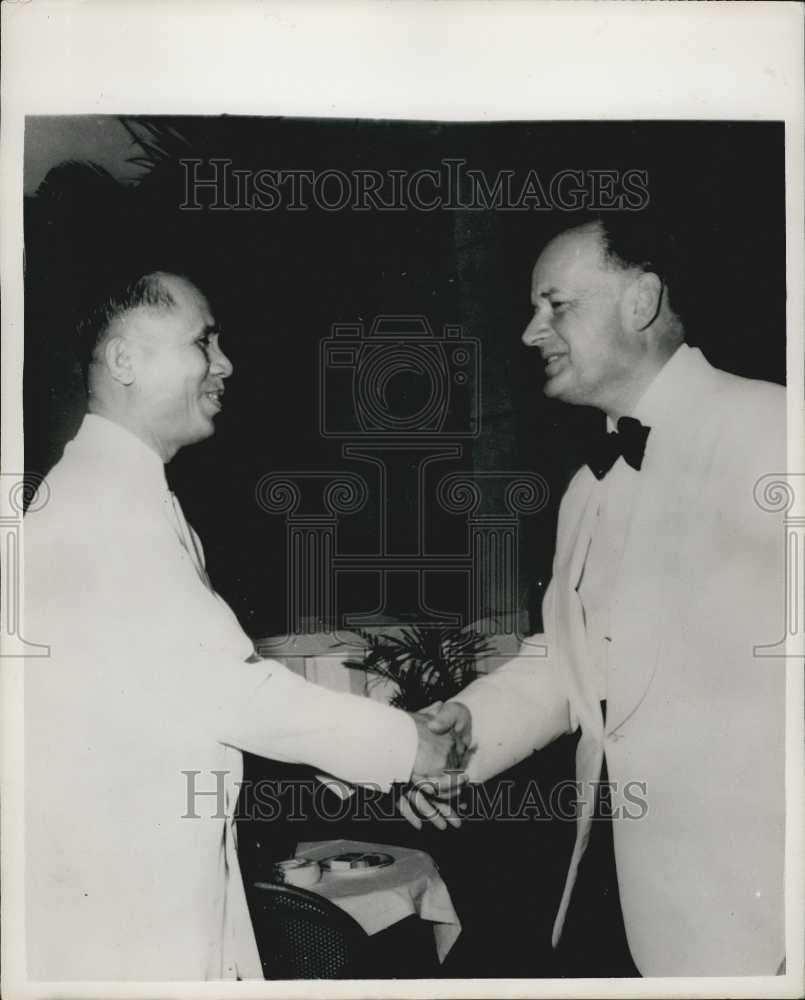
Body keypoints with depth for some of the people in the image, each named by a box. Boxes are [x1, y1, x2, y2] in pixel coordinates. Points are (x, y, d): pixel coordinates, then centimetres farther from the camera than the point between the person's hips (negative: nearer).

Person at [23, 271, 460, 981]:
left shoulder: (129, 492, 14)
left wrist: (379, 762, 7)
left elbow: (210, 674, 12)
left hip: (169, 873, 9)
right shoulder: (100, 496, -18)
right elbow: (216, 684, -23)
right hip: (114, 902, -9)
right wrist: (403, 746, -12)